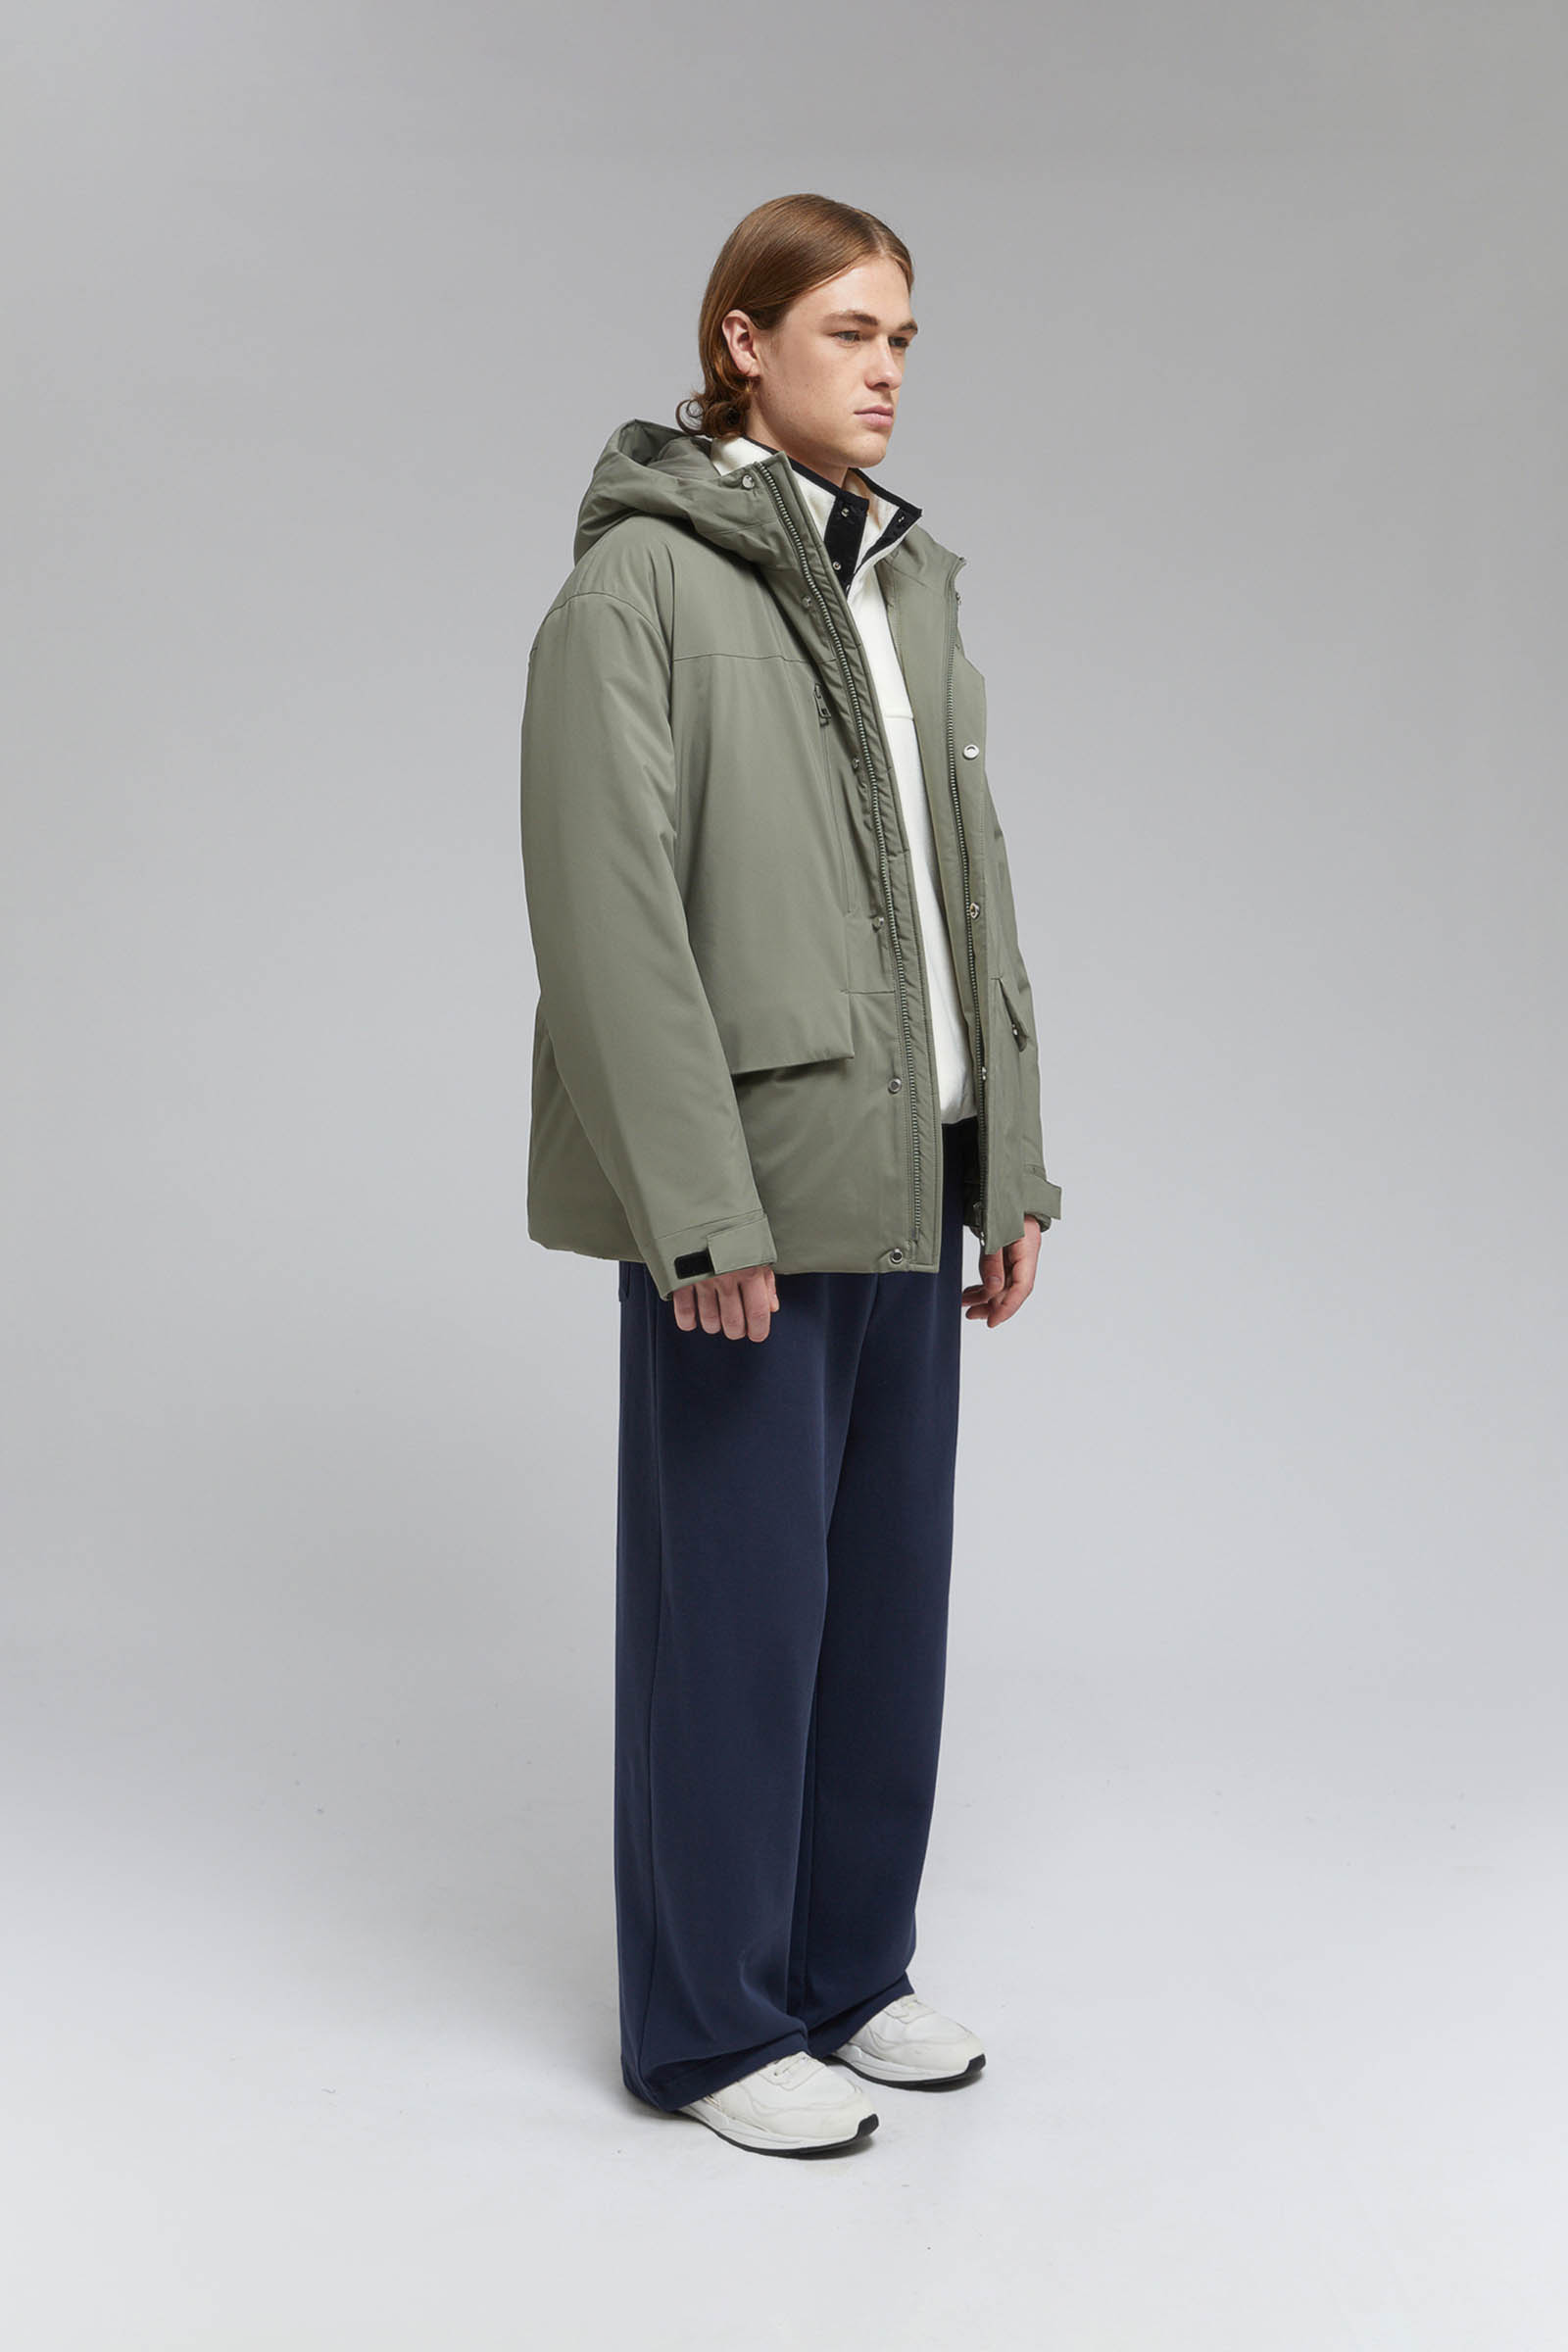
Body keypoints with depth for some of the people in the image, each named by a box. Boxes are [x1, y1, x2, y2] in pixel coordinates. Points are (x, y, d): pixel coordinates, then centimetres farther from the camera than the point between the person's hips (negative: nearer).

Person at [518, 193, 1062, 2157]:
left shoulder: (912, 586, 14)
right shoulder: (638, 580, -8)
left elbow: (973, 889, 15)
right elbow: (609, 911, -15)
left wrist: (1009, 1167, 11)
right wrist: (703, 1211, -19)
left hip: (908, 1179, 7)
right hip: (751, 1194, -7)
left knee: (888, 1585, 13)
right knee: (737, 1594, 3)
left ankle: (847, 1969, 30)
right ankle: (712, 2021, 19)